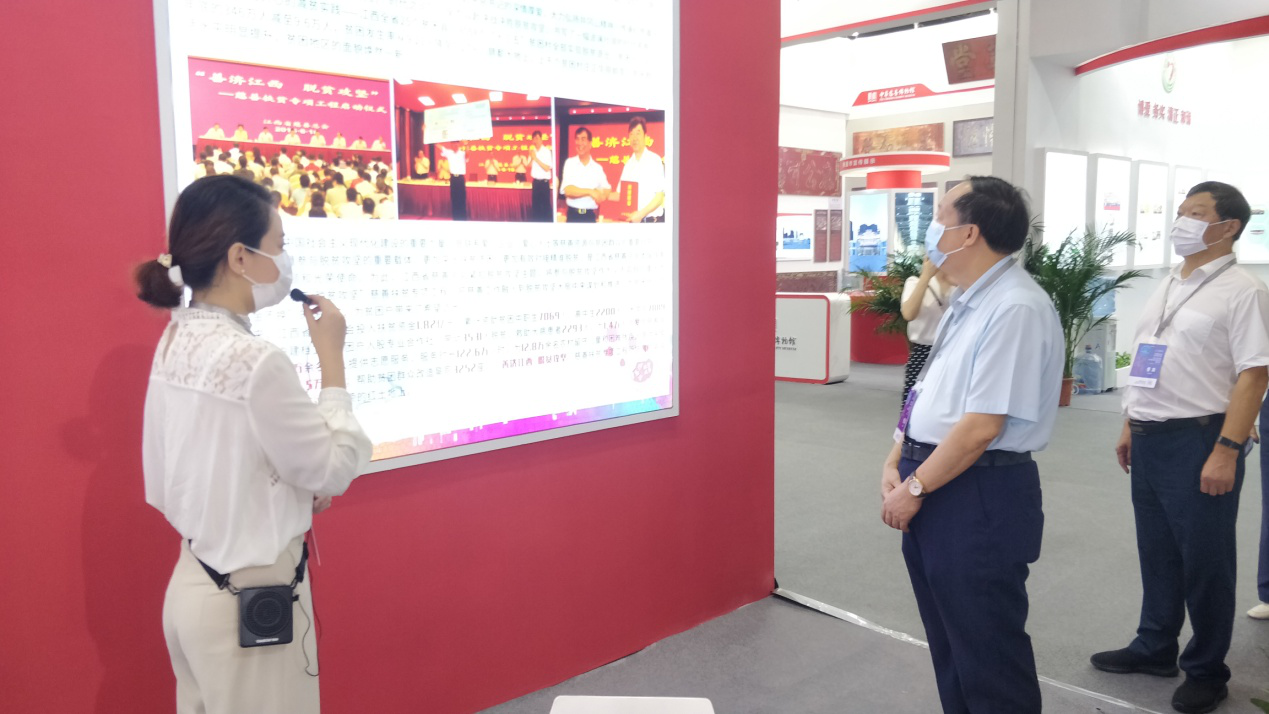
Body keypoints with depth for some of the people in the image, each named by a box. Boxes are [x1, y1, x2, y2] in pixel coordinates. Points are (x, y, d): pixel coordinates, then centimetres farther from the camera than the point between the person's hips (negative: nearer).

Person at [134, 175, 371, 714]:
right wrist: (332, 357, -10)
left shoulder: (175, 342, 1)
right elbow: (336, 470, -15)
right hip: (251, 599, -8)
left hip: (193, 585, 8)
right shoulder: (254, 361, -25)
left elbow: (164, 486, 10)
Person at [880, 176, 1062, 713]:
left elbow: (982, 426, -24)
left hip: (979, 497, -9)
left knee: (988, 652, 7)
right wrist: (896, 465, 4)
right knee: (948, 641, 22)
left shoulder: (1015, 308, -21)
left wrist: (914, 488, -15)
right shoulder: (967, 300, 10)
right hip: (932, 490, 9)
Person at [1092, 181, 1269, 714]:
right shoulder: (1167, 287, 14)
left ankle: (1206, 671, 20)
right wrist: (1130, 426, 16)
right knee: (1157, 553, 17)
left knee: (1204, 561, 5)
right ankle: (1154, 648, 32)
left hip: (1198, 440, -7)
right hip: (1149, 440, 7)